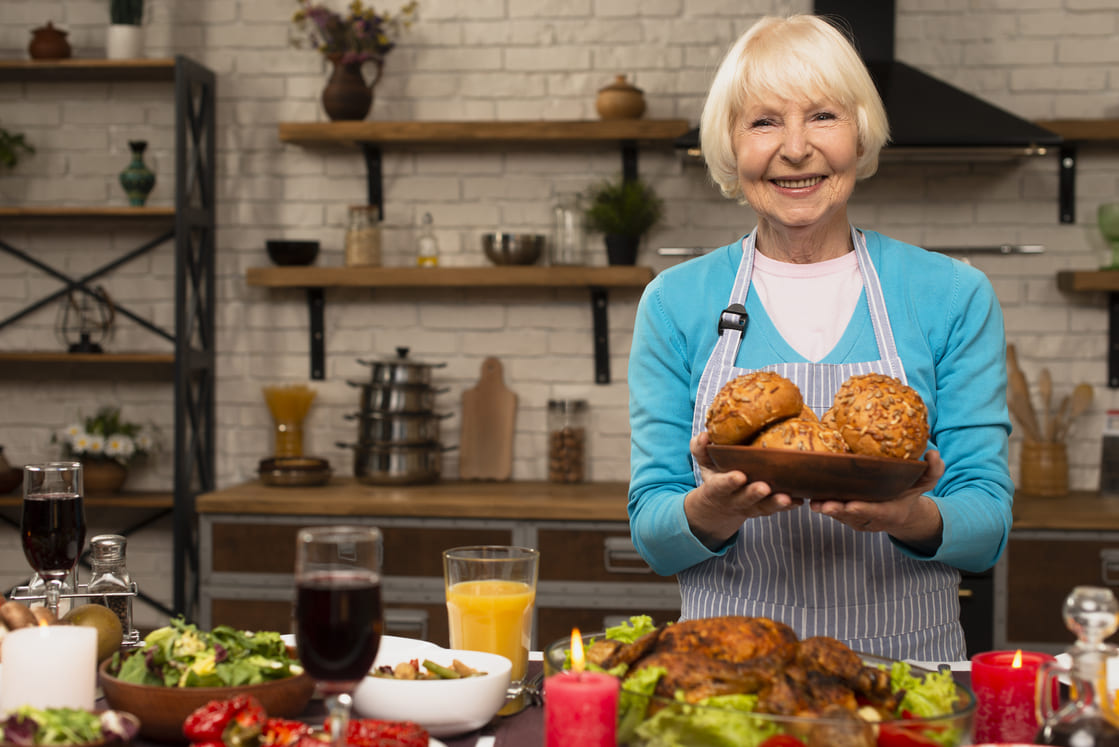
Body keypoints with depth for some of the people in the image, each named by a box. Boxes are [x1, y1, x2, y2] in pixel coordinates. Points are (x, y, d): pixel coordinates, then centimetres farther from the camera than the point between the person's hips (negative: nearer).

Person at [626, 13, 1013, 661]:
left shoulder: (955, 297, 6)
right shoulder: (675, 302, 7)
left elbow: (989, 527, 5)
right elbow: (652, 533, 6)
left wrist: (915, 519, -17)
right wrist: (713, 510, -17)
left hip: (906, 663, 1)